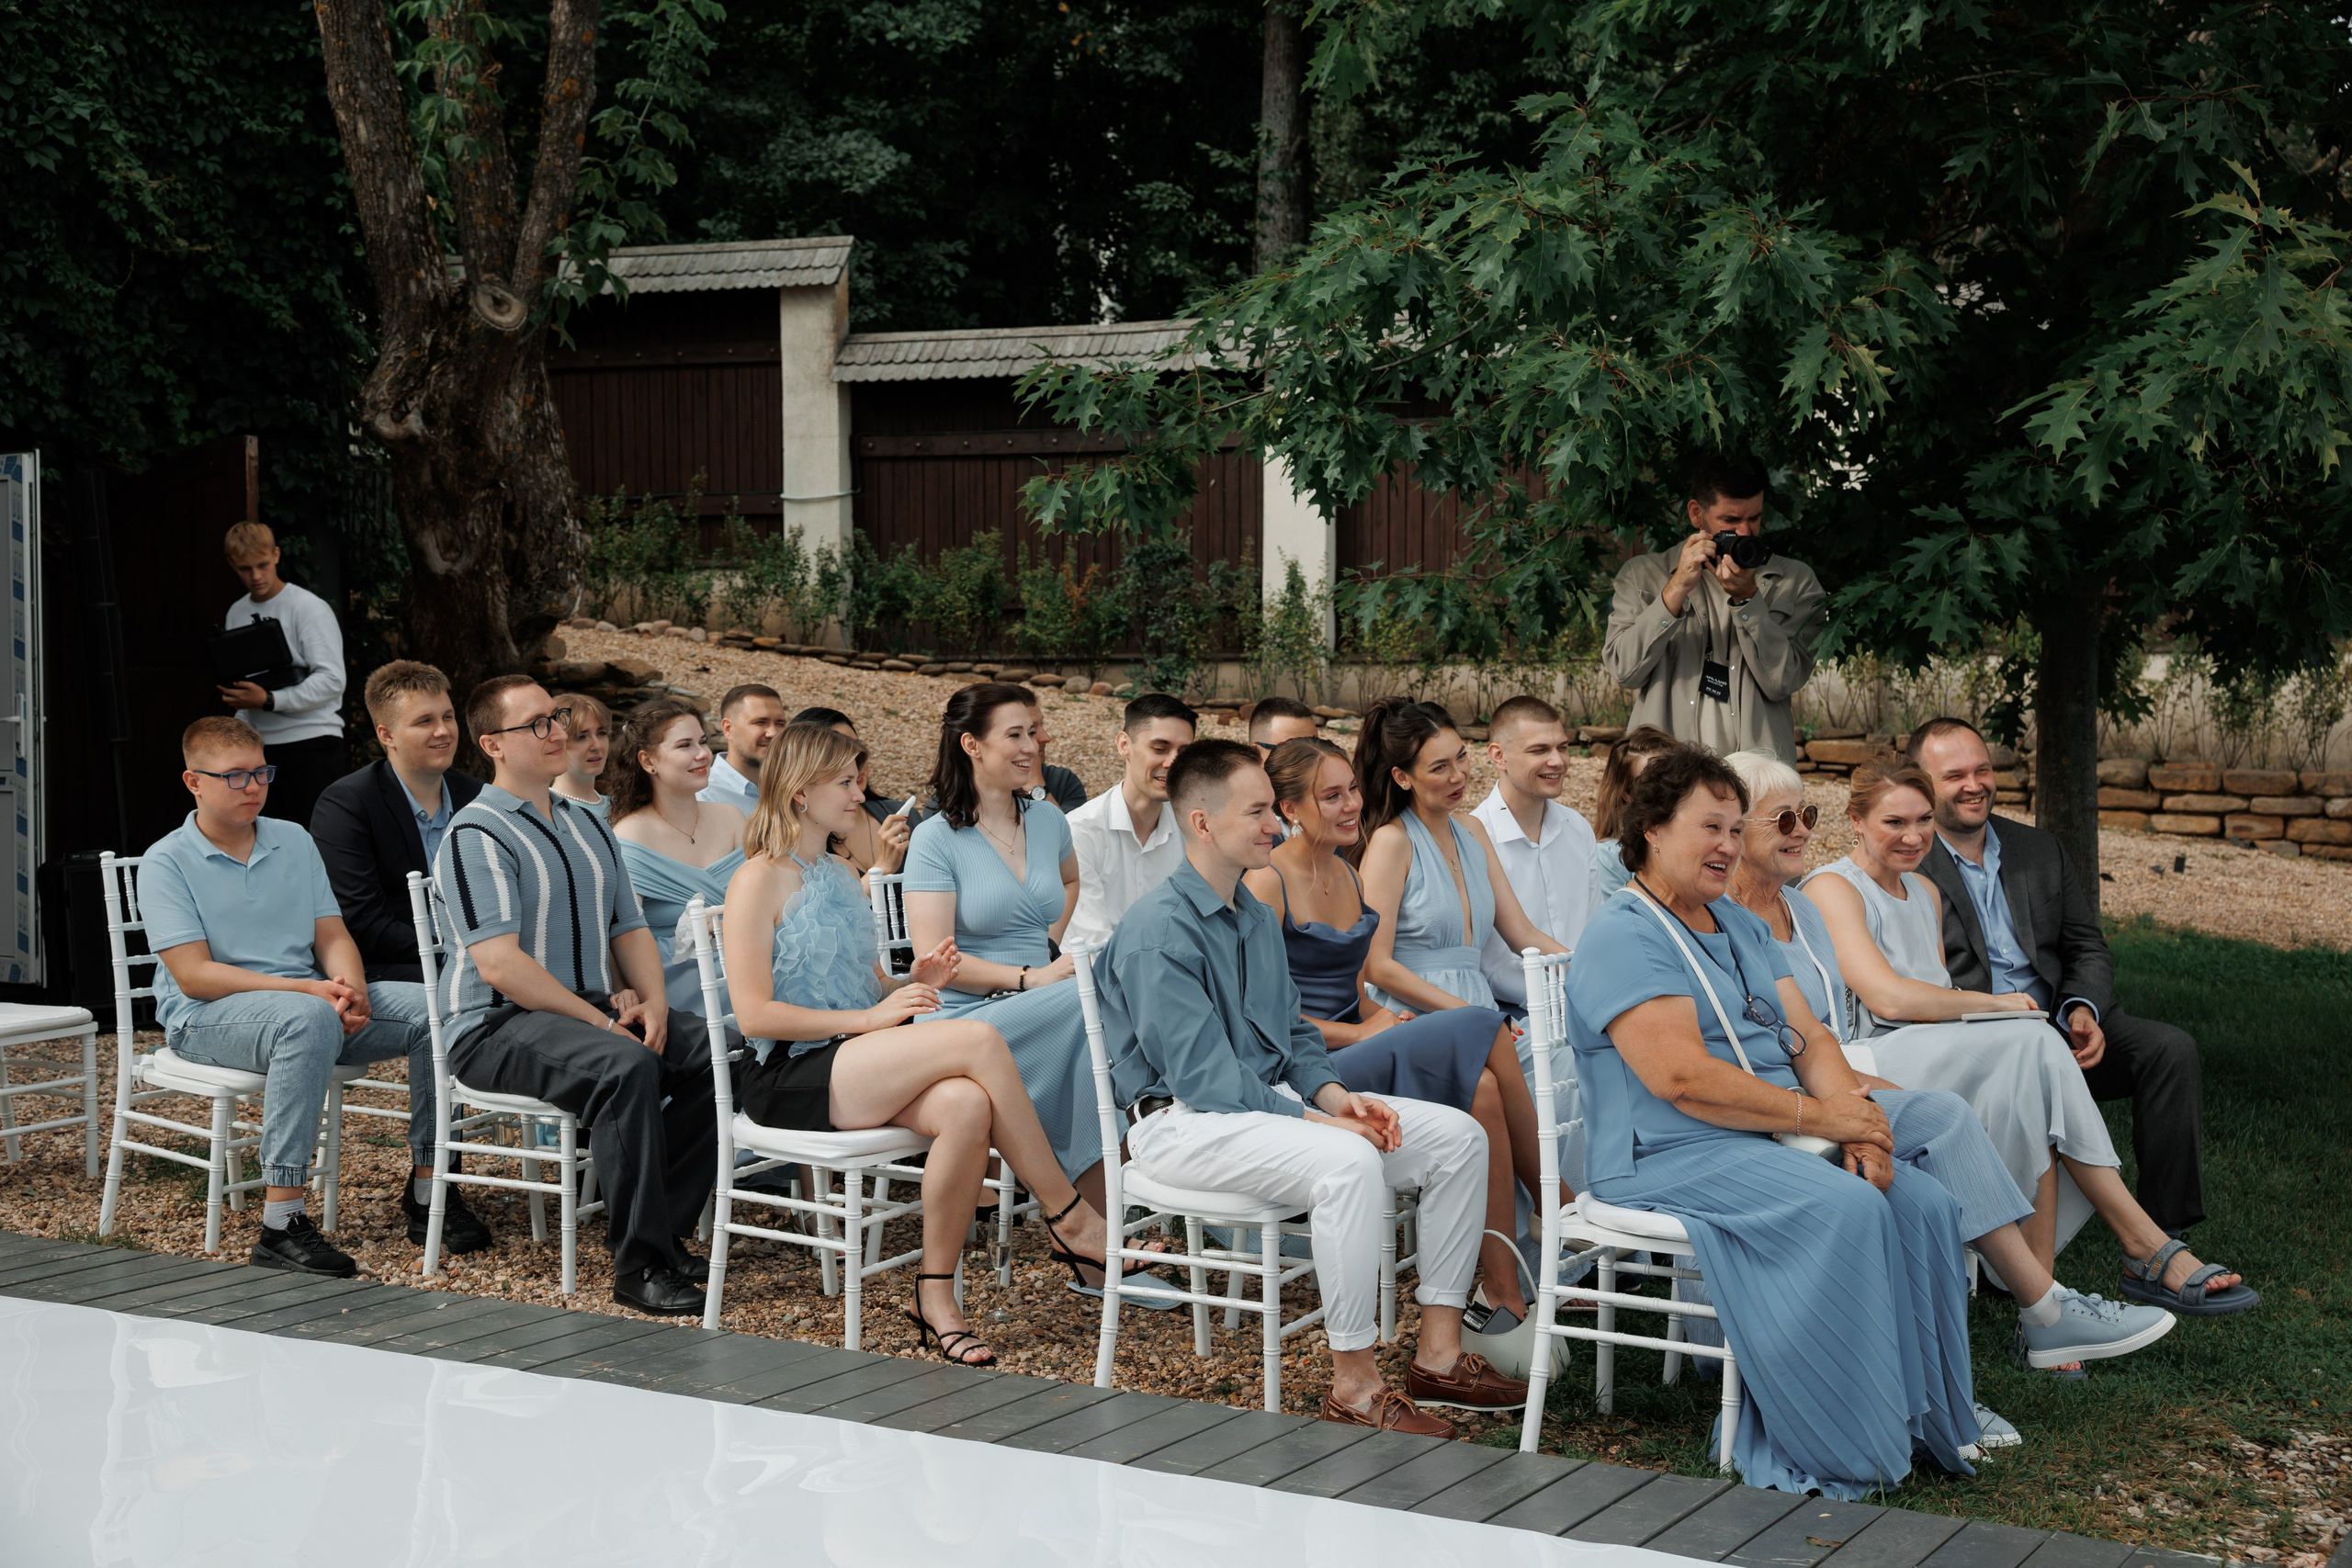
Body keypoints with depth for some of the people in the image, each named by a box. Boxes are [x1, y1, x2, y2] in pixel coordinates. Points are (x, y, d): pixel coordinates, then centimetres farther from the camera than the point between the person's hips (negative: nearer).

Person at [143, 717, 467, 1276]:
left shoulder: (294, 841, 14)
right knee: (308, 1019, -40)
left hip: (310, 996, 6)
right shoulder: (166, 863, -5)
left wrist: (350, 989, -14)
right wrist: (308, 990, -23)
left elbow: (332, 936, 10)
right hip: (206, 1018, -6)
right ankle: (281, 1225, -40)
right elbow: (194, 975, -14)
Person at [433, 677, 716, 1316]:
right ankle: (639, 1264, -29)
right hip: (497, 1025, -8)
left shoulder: (588, 825, 19)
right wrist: (602, 1024, -20)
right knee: (626, 1067, -35)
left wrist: (651, 1000, -2)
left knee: (718, 1053, -16)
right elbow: (498, 963, -18)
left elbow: (631, 927, 20)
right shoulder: (476, 836, -7)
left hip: (594, 1008, 8)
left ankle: (659, 1230, -9)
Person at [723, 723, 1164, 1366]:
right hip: (789, 1077, -7)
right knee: (978, 1039, -26)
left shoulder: (839, 873, 20)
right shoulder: (760, 880, -6)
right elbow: (754, 1014, -14)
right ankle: (1070, 1220, -15)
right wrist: (870, 1017, -16)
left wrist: (912, 982, 3)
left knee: (966, 1106, -27)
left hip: (855, 1060, 8)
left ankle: (937, 1295, -18)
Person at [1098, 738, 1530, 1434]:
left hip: (1273, 1098, 9)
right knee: (1347, 1161, -36)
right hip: (1185, 1120, -9)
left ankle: (1439, 1352, 0)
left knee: (1458, 1135, -4)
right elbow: (1201, 1072, -21)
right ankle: (1354, 1386, -27)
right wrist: (1313, 1120, -23)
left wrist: (1334, 1095, -1)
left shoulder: (1258, 917, 14)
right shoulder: (1158, 930, -15)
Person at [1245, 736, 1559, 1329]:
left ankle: (1504, 1290, -23)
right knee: (1482, 1031, -23)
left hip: (1359, 1054, 7)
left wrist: (1388, 1020, 0)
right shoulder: (1266, 884, -8)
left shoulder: (1353, 880, 17)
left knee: (1481, 1087, -23)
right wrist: (1362, 1032, -11)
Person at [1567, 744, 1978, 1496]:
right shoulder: (1624, 936, -10)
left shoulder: (1741, 925, 21)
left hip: (1778, 1142, 9)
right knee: (1845, 1208, -29)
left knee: (1925, 1203, -11)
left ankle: (1925, 1417, 0)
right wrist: (1820, 1116, -18)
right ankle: (1837, 1450, -20)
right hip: (1675, 1157, -9)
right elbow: (1683, 1077, -20)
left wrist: (1859, 1122, -7)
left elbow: (1809, 1037, 13)